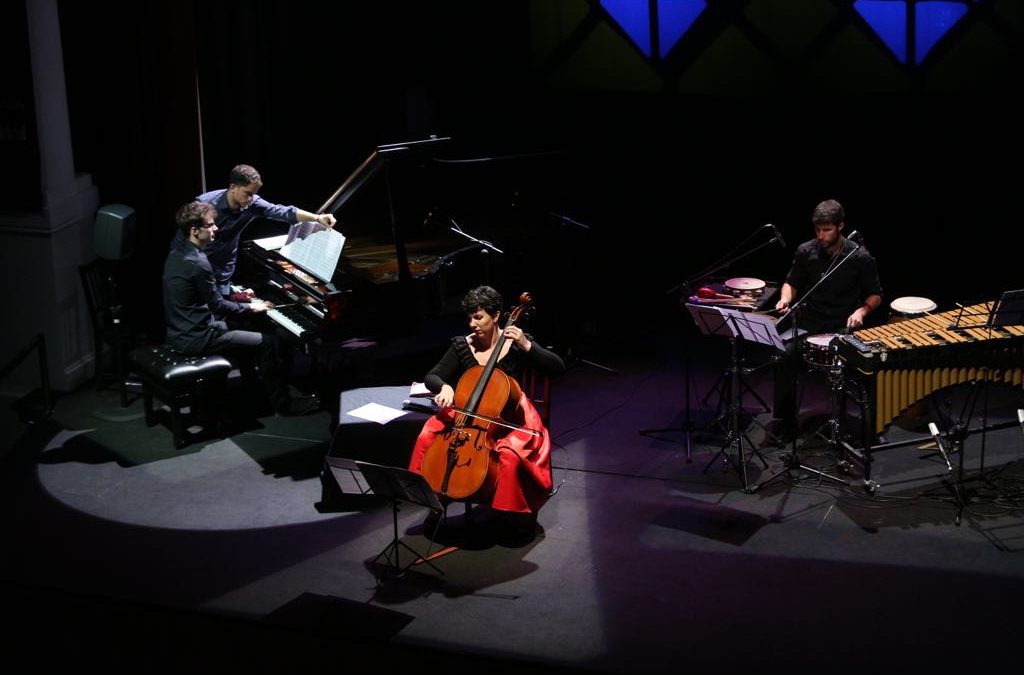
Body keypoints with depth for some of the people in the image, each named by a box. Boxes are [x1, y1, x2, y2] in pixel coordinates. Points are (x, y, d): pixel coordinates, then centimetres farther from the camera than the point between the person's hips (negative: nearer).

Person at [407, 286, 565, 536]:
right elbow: (431, 377, 0)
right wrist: (444, 387, -23)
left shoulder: (517, 343, -10)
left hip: (509, 417, -3)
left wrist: (527, 346, -27)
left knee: (510, 454, -32)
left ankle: (522, 512, -6)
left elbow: (558, 367, -15)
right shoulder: (461, 346, -4)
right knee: (427, 437, -18)